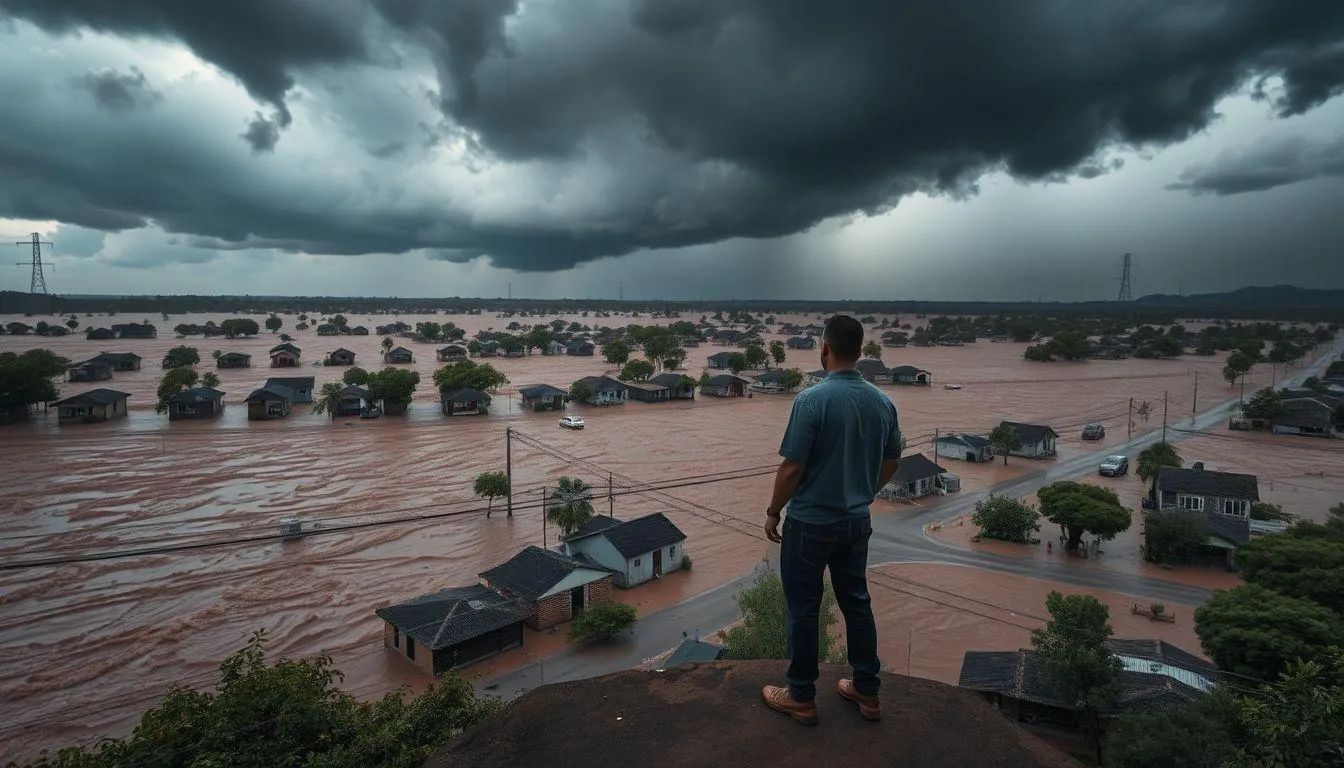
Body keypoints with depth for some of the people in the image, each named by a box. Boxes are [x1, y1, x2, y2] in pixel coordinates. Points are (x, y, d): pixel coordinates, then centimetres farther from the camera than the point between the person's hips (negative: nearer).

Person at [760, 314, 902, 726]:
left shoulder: (812, 400, -21)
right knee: (857, 603, 18)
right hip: (857, 522, 6)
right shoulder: (882, 402, -1)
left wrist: (773, 512, -5)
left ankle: (801, 696, 21)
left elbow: (792, 467, -19)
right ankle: (867, 691, 30)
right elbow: (892, 463, 10)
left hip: (811, 523, -6)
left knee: (804, 609, 8)